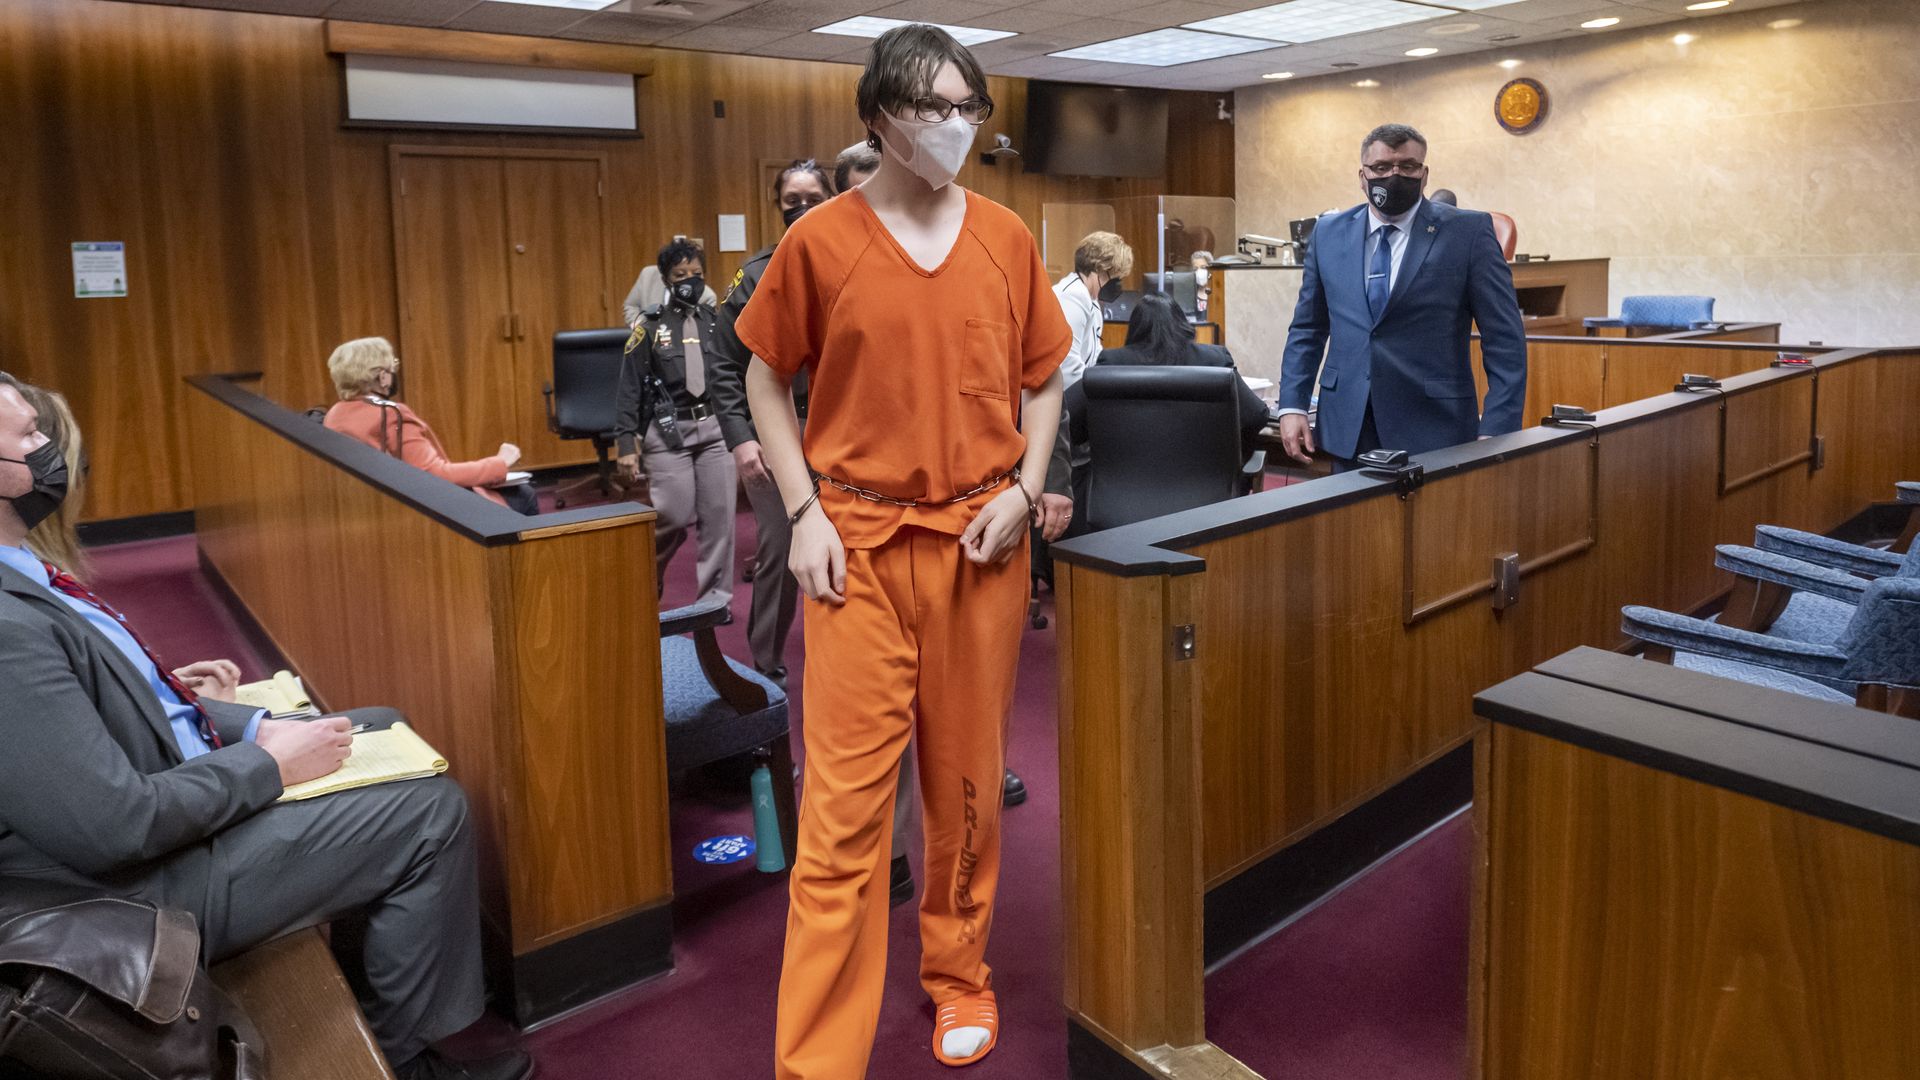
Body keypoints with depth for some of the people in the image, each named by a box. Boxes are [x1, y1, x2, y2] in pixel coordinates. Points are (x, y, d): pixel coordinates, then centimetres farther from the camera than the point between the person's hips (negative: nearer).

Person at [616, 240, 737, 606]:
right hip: (669, 432, -3)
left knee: (719, 515, 1)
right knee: (675, 516, -5)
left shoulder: (720, 321, 9)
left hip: (717, 427, 3)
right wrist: (627, 444, -4)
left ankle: (714, 596, 15)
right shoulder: (650, 325, 1)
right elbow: (629, 387, 1)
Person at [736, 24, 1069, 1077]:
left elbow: (1042, 380, 14)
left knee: (967, 777, 13)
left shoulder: (1006, 238, 6)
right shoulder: (820, 240, -1)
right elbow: (767, 381, 6)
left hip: (982, 541, 3)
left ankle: (959, 972, 36)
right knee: (845, 798, -2)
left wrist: (1025, 489, -1)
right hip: (860, 542, -2)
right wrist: (805, 512, -4)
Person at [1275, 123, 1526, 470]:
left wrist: (1495, 433, -11)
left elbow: (1504, 338, -3)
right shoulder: (1329, 233, 9)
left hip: (1433, 432, -3)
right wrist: (1291, 406, 3)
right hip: (1347, 433, 3)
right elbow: (1307, 328, 14)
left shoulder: (1468, 231, -2)